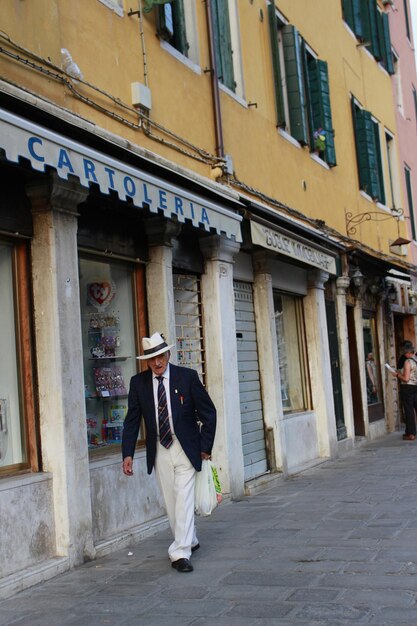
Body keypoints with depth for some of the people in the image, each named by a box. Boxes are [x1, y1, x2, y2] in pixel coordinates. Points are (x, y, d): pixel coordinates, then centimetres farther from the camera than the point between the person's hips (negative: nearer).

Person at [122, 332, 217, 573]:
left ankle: (180, 553, -3)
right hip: (159, 451, 3)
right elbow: (132, 420, 2)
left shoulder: (188, 376, -6)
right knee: (170, 502, 11)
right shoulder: (138, 382, 0)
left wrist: (205, 447, -4)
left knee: (184, 499, -8)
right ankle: (190, 541, 31)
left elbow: (208, 412, -1)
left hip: (186, 449, -3)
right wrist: (128, 454, -6)